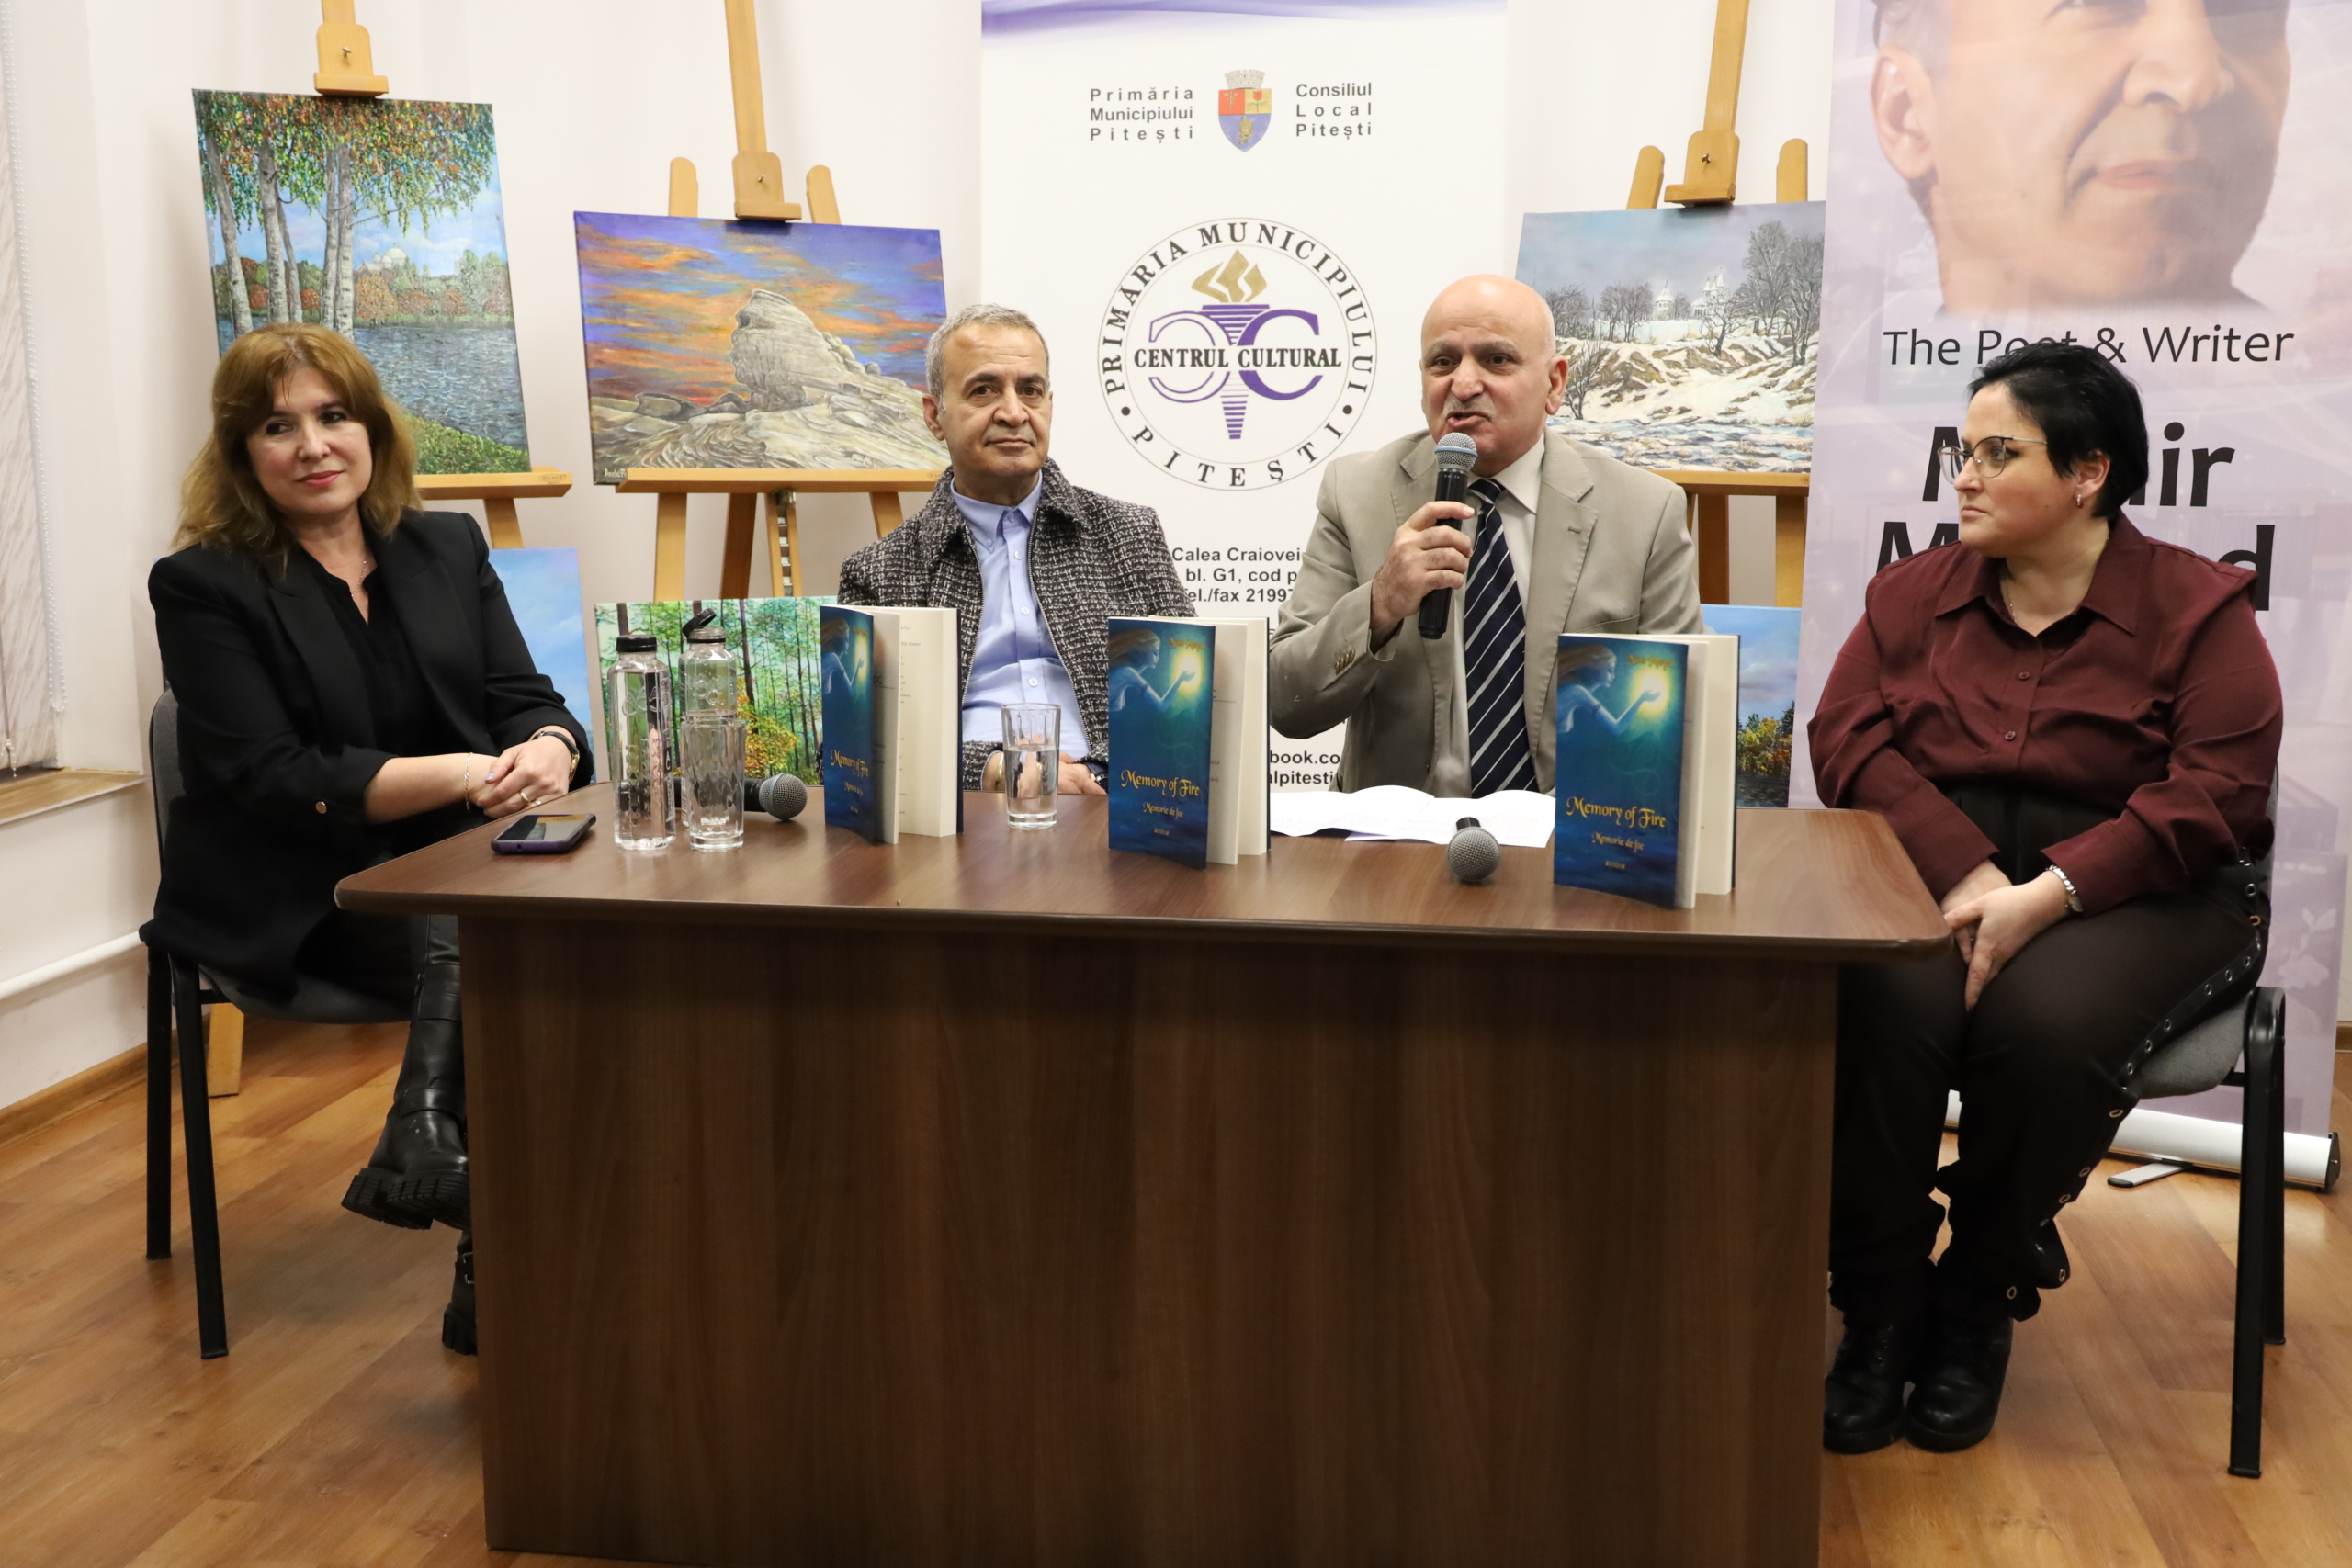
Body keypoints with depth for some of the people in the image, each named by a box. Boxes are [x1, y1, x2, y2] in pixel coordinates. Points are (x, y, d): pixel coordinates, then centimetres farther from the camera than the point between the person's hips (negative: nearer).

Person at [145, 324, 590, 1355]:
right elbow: (272, 779, -11)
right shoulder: (204, 586, -1)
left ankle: (424, 1144, -26)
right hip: (296, 895, -4)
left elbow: (526, 698, 8)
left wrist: (546, 752, -19)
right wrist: (464, 776, -22)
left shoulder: (447, 548, 13)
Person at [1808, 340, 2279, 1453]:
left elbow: (2218, 794, -9)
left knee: (2046, 1020, -33)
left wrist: (2049, 893, -22)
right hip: (1928, 878, 2)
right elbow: (1847, 739, 0)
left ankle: (1980, 1304, -8)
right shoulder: (1912, 593, 13)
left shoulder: (2198, 608, 3)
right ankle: (1880, 1310, -16)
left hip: (2127, 892, -2)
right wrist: (1965, 871, -18)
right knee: (1887, 1005, -31)